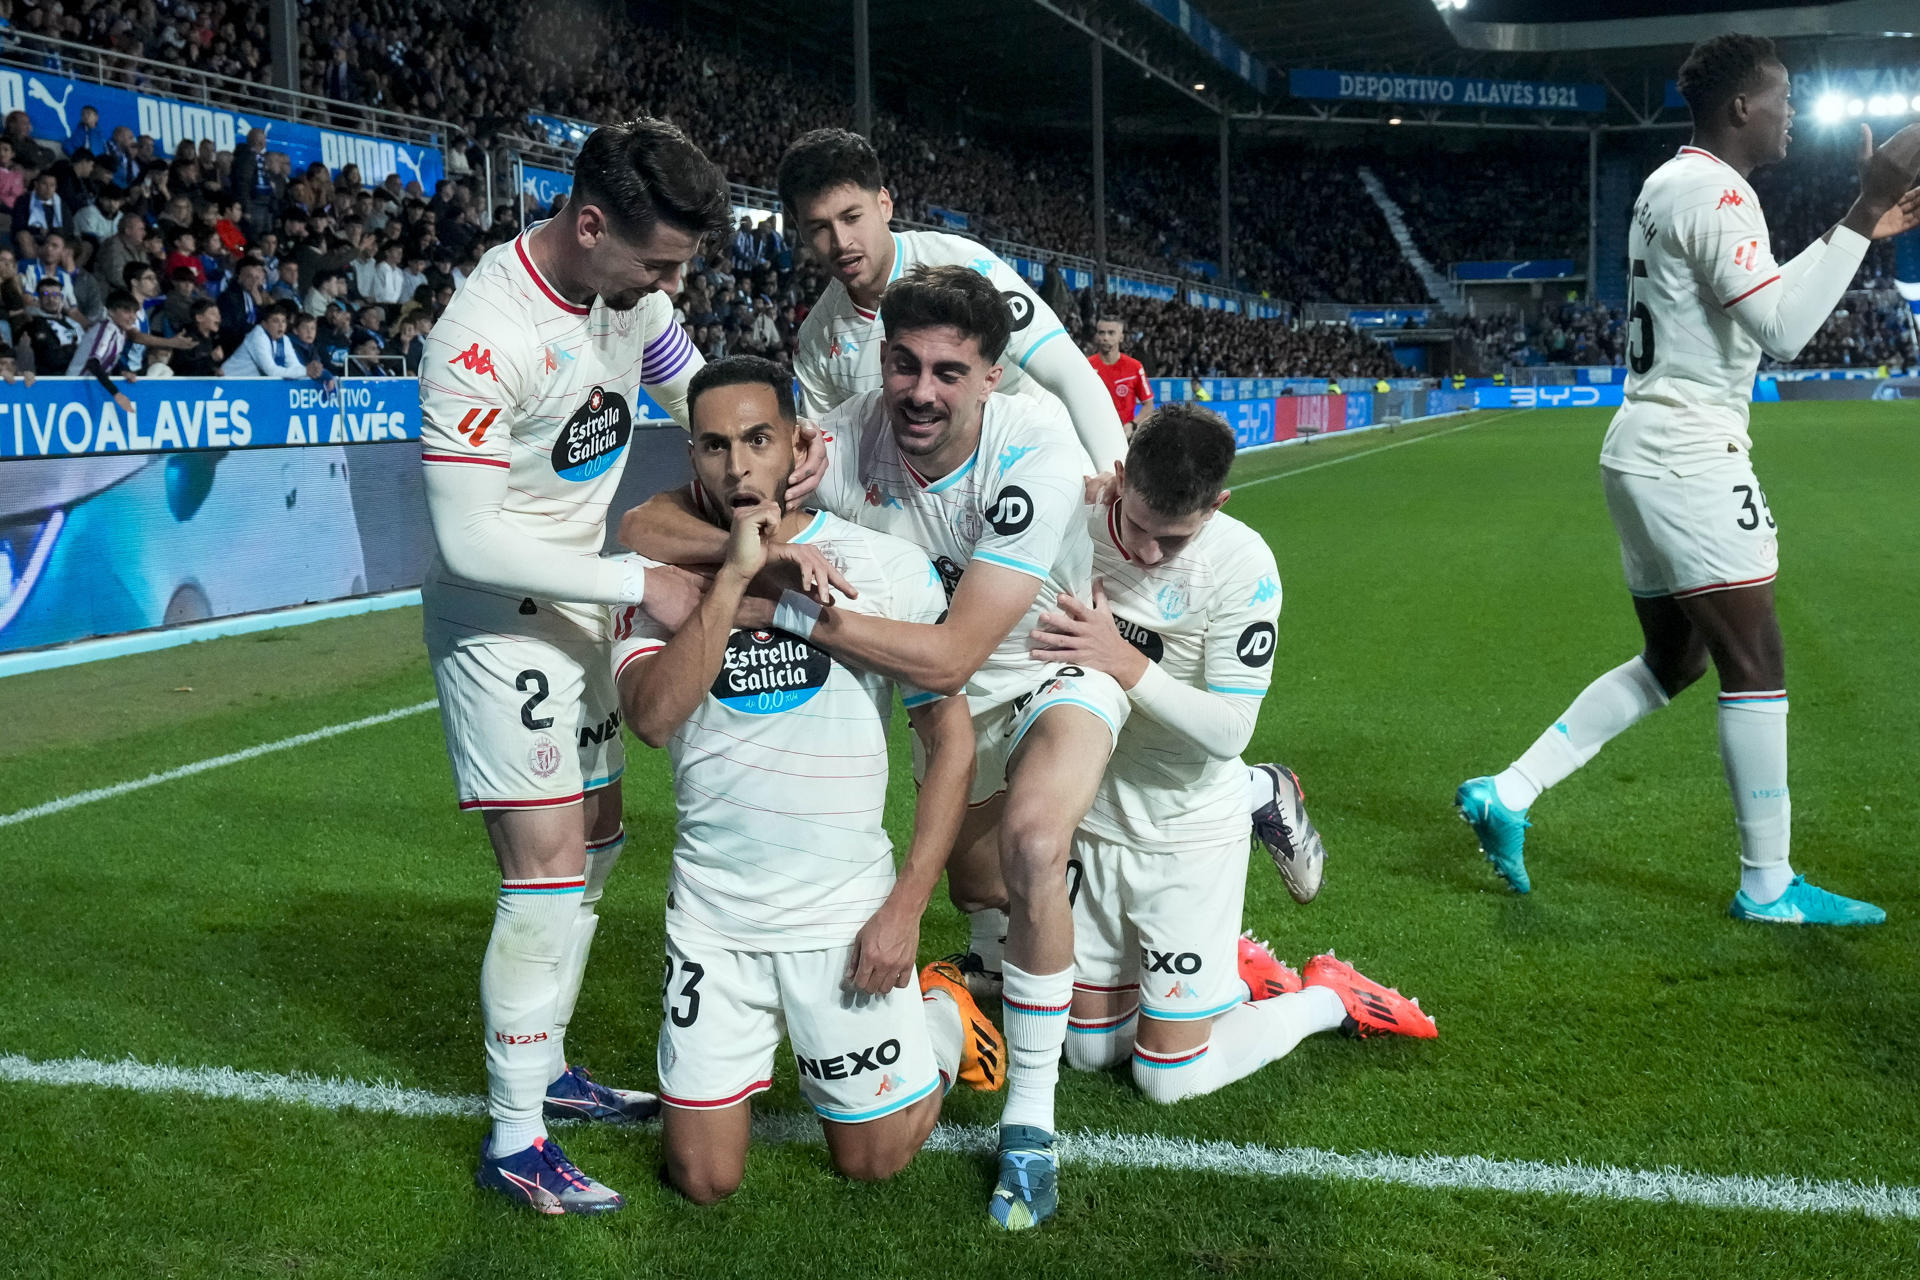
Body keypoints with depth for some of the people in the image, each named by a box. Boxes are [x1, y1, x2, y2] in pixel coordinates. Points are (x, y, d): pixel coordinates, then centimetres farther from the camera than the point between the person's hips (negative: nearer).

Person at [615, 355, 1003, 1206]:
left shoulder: (891, 567, -8)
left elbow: (950, 740, -4)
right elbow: (652, 718, -20)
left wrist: (906, 907, -9)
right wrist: (735, 576, -24)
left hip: (846, 910, -2)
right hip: (711, 913, 2)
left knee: (872, 1162, 9)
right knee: (704, 1182, 8)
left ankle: (941, 1014, 36)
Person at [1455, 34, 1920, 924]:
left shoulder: (1673, 186, 18)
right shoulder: (1712, 191, -14)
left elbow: (1758, 305, 26)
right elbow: (1782, 330, -24)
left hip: (1645, 451, 10)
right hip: (1689, 457, -10)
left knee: (1670, 663, 16)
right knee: (1755, 664, -3)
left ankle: (1507, 794, 12)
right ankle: (1768, 886, 5)